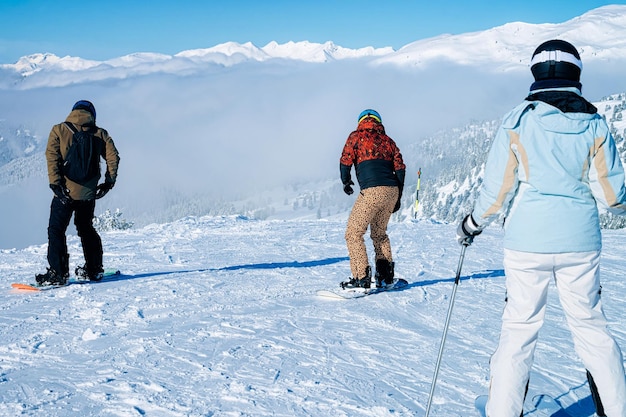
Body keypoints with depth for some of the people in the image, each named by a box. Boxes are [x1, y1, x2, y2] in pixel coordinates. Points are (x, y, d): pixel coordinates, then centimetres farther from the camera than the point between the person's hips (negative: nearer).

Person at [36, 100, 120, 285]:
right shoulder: (100, 134, 6)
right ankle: (94, 269, 25)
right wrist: (109, 182, 8)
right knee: (86, 228, 20)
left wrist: (55, 182, -12)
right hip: (88, 192, 4)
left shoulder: (58, 130, 1)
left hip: (65, 191, -3)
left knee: (56, 230, 2)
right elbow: (113, 157, 1)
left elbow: (52, 157, -9)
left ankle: (58, 273, -6)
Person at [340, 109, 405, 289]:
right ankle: (385, 275, 20)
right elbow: (400, 168, 13)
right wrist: (398, 197, 19)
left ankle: (362, 278, -7)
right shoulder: (387, 140, 19)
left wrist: (346, 182, 18)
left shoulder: (356, 136, 8)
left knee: (353, 233, 2)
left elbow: (345, 161, 0)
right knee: (379, 233, 23)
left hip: (372, 191, -6)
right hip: (392, 192, 6)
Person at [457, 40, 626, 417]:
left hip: (527, 244, -1)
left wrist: (472, 224, 12)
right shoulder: (593, 124, -2)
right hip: (580, 244, 1)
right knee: (591, 327, 13)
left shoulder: (517, 122, -5)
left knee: (519, 330, 6)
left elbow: (497, 191, -3)